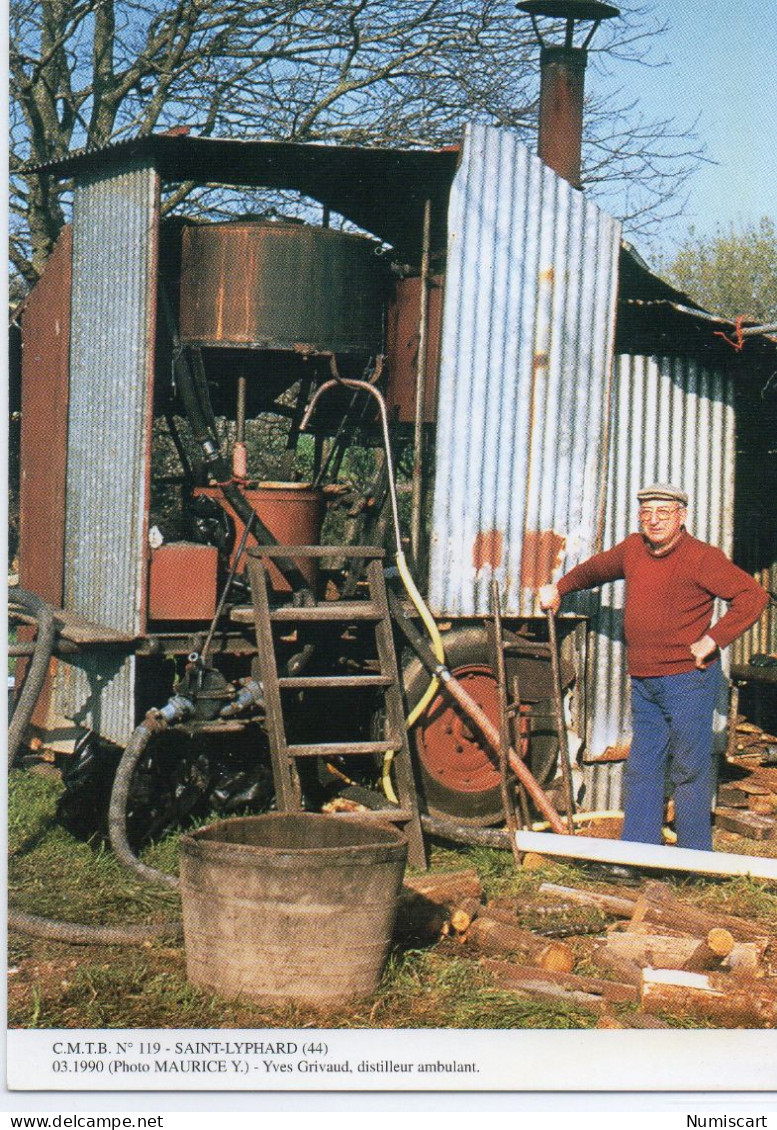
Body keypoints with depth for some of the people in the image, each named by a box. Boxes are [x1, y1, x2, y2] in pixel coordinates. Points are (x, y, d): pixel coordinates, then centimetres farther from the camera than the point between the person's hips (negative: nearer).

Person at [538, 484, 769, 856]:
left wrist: (712, 640, -18)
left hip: (687, 681, -7)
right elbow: (596, 568, 31)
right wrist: (559, 589, 38)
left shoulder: (702, 558, -12)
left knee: (689, 772, 1)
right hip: (643, 682, 7)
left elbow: (753, 596, -16)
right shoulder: (633, 549, 9)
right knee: (642, 770, 10)